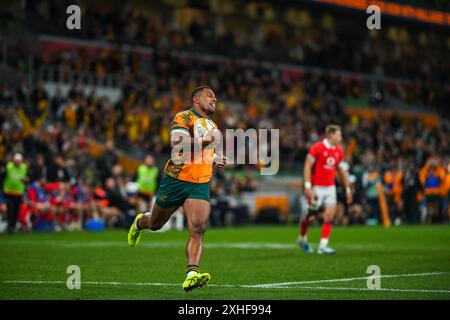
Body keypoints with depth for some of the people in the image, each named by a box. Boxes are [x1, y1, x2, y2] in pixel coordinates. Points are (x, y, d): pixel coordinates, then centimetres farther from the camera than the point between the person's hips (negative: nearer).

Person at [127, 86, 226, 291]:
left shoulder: (212, 125, 18)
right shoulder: (183, 118, -8)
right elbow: (178, 144, -24)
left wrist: (214, 160, 14)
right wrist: (205, 140, -26)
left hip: (200, 185, 5)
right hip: (176, 180, -5)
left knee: (197, 230, -16)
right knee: (155, 224, 15)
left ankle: (191, 275, -25)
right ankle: (140, 222, 51)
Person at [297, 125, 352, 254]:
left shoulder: (338, 151, 8)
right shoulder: (317, 148, -11)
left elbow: (340, 170, 19)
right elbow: (307, 166, -14)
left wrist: (347, 189, 19)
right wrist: (308, 186, -23)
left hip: (330, 187, 5)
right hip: (316, 188, -5)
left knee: (329, 215, -9)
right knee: (310, 216, 3)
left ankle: (323, 246, -10)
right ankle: (302, 239, 30)